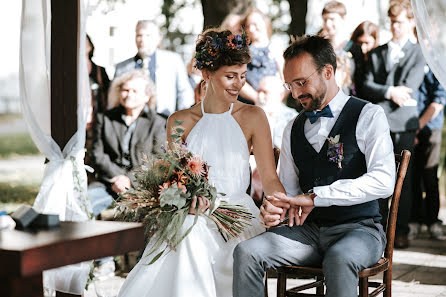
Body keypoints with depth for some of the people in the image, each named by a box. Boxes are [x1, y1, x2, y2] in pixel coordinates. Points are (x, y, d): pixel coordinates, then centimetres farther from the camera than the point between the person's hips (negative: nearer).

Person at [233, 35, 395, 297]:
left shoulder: (368, 115, -2)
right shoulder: (293, 129, 15)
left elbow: (383, 181, -17)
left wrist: (315, 196, -21)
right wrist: (274, 207, -9)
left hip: (359, 229, -4)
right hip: (308, 229, 5)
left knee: (338, 259, -39)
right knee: (246, 252, -21)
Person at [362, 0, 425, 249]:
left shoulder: (418, 53, 8)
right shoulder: (376, 53, 17)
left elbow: (409, 88, -4)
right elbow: (367, 87, 7)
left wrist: (380, 105, -8)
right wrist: (390, 92, -11)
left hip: (403, 121, -2)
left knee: (404, 178, -1)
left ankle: (402, 231, 7)